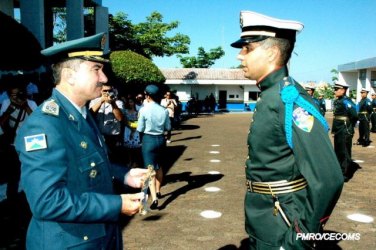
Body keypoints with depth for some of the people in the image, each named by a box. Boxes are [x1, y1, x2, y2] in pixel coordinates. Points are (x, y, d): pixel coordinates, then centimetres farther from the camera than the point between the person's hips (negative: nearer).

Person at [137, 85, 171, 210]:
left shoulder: (144, 110, -15)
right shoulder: (164, 110, -5)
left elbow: (140, 129, -10)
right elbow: (168, 127, 4)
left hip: (148, 139, -4)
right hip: (161, 139, 4)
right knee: (159, 166, 23)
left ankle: (154, 199, -15)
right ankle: (158, 191, 39)